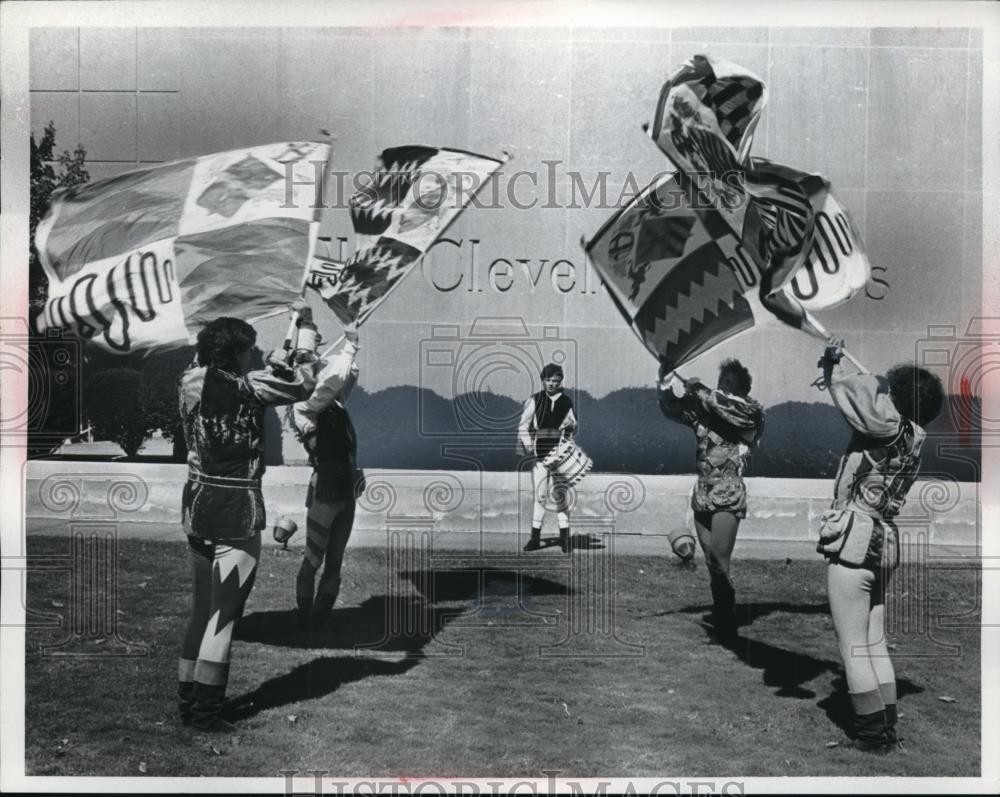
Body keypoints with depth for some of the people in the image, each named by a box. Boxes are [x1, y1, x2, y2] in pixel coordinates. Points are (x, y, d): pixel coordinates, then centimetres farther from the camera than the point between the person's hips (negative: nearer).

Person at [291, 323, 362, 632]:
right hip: (325, 492, -7)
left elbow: (347, 374, 25)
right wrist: (350, 342, -14)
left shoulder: (333, 401, 9)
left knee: (334, 562, 13)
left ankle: (320, 619, 23)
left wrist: (349, 341, 17)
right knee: (313, 559, 5)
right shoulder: (304, 406, -12)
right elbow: (336, 377, -26)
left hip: (346, 490, 7)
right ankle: (305, 620, 18)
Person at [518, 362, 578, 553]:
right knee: (539, 495, 2)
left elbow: (573, 427, 15)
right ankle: (535, 537, 10)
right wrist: (527, 445, -11)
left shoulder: (566, 402, 7)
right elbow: (523, 426, 3)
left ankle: (564, 537, 7)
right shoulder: (534, 401, 3)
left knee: (560, 494, -1)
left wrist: (570, 425, -7)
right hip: (540, 454, -1)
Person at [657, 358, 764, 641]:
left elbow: (733, 408, -21)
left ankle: (726, 627, 0)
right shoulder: (705, 409, 12)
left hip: (728, 498, -5)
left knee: (719, 565, -12)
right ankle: (721, 622, 20)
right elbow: (672, 407, 8)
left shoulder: (751, 413, -2)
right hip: (702, 496, 5)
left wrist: (700, 390, -13)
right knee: (713, 566, 10)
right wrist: (666, 378, -8)